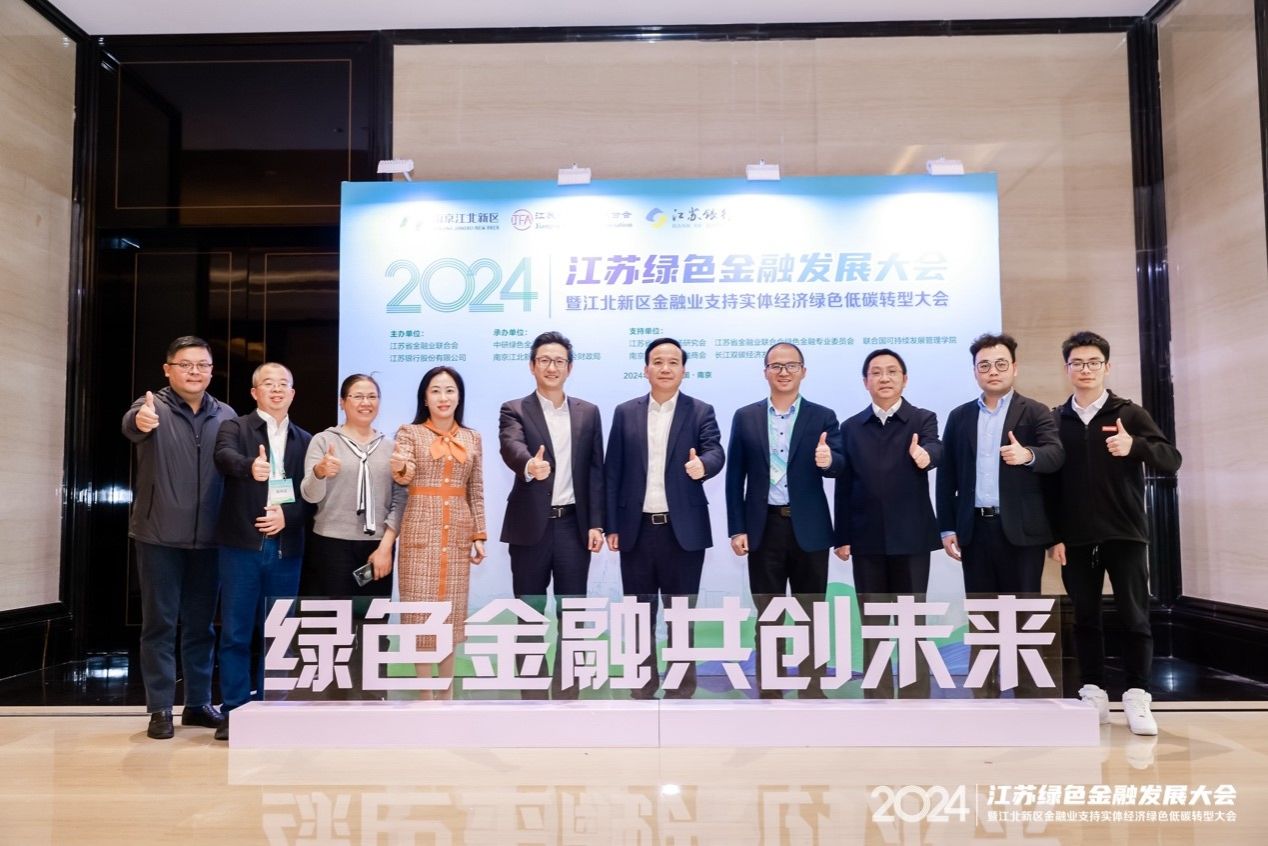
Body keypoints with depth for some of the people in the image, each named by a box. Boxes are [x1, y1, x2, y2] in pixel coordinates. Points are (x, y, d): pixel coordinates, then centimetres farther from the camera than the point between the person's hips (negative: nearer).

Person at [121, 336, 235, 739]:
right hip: (159, 536, -3)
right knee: (160, 623, 4)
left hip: (208, 538, 3)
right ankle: (160, 708, 14)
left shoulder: (226, 416, 6)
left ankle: (198, 703, 23)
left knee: (201, 624, 12)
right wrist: (139, 421, -53)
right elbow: (130, 425, -28)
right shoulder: (154, 407, -5)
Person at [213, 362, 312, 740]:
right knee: (236, 632, 2)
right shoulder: (235, 427, 3)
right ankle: (235, 711, 12)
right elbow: (224, 456, -19)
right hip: (242, 544, -2)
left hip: (286, 547, 3)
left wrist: (288, 514, -11)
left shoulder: (305, 441, 13)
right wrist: (250, 466, -40)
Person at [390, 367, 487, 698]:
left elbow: (477, 491, 11)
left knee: (452, 609, 7)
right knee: (421, 605, -2)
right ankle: (424, 693, 8)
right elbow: (402, 476, -15)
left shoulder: (472, 438, 10)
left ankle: (447, 692, 18)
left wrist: (480, 534, 5)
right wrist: (400, 468, -38)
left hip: (458, 531, 3)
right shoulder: (410, 432, 1)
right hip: (420, 529, -3)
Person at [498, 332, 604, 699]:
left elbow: (595, 471, 7)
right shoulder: (514, 410, 0)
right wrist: (529, 465, -44)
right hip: (531, 526, -2)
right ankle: (533, 694, 18)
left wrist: (596, 523, 0)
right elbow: (511, 448, -21)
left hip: (574, 524, 2)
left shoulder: (588, 412, 9)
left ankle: (566, 693, 18)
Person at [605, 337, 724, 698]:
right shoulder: (625, 412, 7)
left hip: (683, 529, -1)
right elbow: (612, 472, 5)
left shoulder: (701, 412, 3)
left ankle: (682, 689, 20)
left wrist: (702, 464, -37)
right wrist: (611, 525, 1)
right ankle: (643, 685, 24)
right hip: (637, 529, 2)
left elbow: (715, 452, -12)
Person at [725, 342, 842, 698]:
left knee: (811, 615, 8)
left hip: (809, 528, 0)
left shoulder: (823, 417, 3)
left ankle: (812, 691, 20)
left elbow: (839, 465, -9)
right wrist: (736, 529, -2)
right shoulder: (745, 417, 5)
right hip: (764, 527, 1)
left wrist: (828, 461, -33)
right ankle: (769, 694, 20)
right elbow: (735, 478, 4)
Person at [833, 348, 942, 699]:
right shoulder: (851, 427, 8)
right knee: (872, 626, 8)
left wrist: (924, 455, -44)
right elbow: (844, 487, 6)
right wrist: (842, 537, 3)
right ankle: (877, 703, 17)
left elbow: (935, 450, -21)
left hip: (910, 537, -2)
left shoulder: (923, 419, 2)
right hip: (867, 539, 2)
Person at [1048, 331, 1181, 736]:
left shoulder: (1128, 413, 1)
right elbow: (1050, 482, 3)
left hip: (1124, 535, -1)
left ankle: (1137, 698, 11)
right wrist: (1055, 535, -1)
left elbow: (1172, 459, -7)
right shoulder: (1055, 420, 5)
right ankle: (1093, 694, 16)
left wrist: (1135, 446, -28)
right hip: (1076, 538, 1)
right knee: (1085, 618, 7)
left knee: (1134, 617, 1)